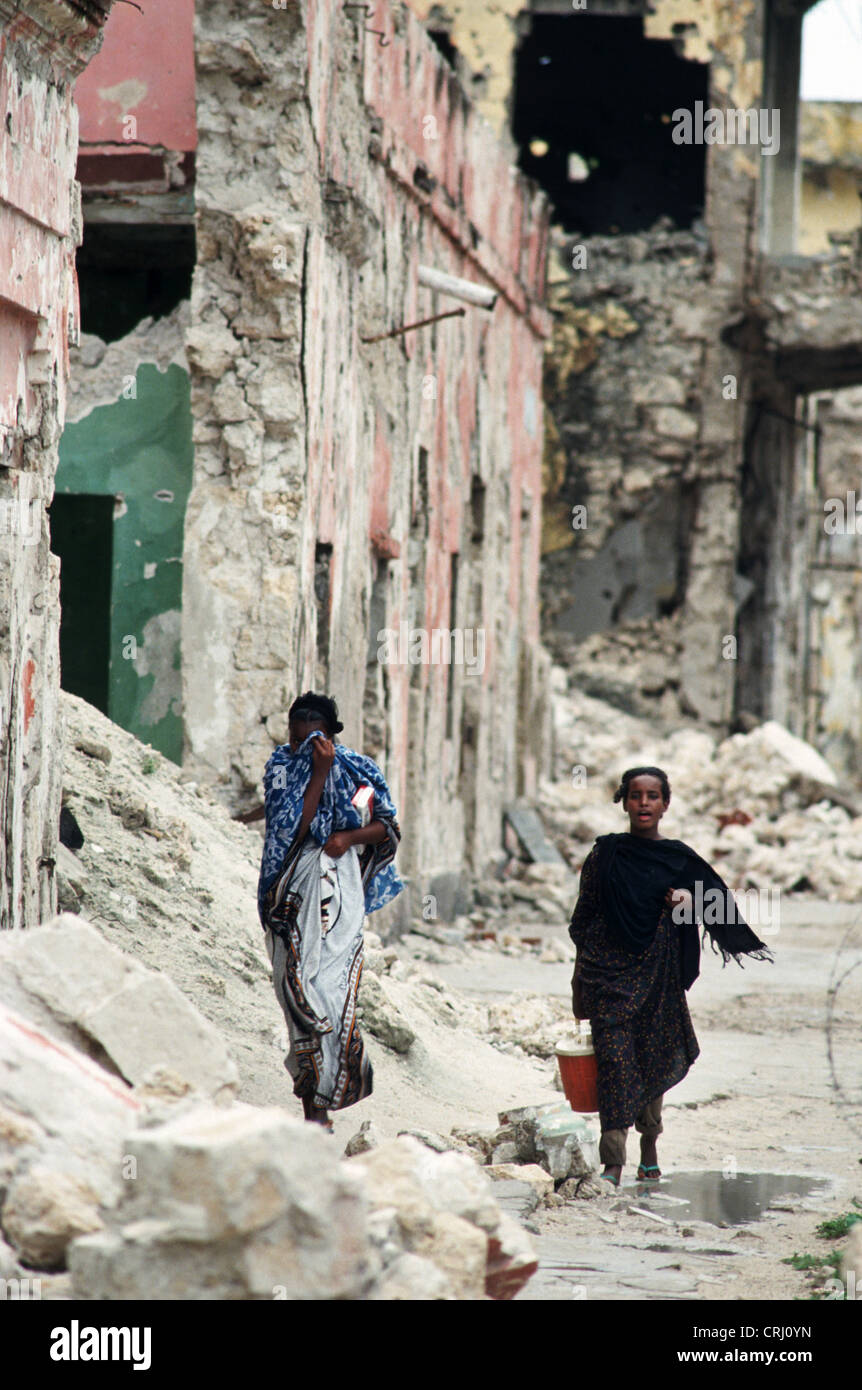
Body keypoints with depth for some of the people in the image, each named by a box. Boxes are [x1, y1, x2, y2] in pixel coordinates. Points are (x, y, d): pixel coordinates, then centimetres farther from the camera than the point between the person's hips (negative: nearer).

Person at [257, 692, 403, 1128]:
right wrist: (318, 772, -15)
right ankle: (311, 1100, 5)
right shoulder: (281, 767, 2)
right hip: (293, 891, 0)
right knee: (297, 990, -3)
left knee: (331, 990, -10)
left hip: (338, 891, 0)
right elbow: (294, 827, -11)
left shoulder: (355, 770, 5)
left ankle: (320, 1100, -6)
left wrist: (349, 837, -9)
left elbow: (389, 828, 9)